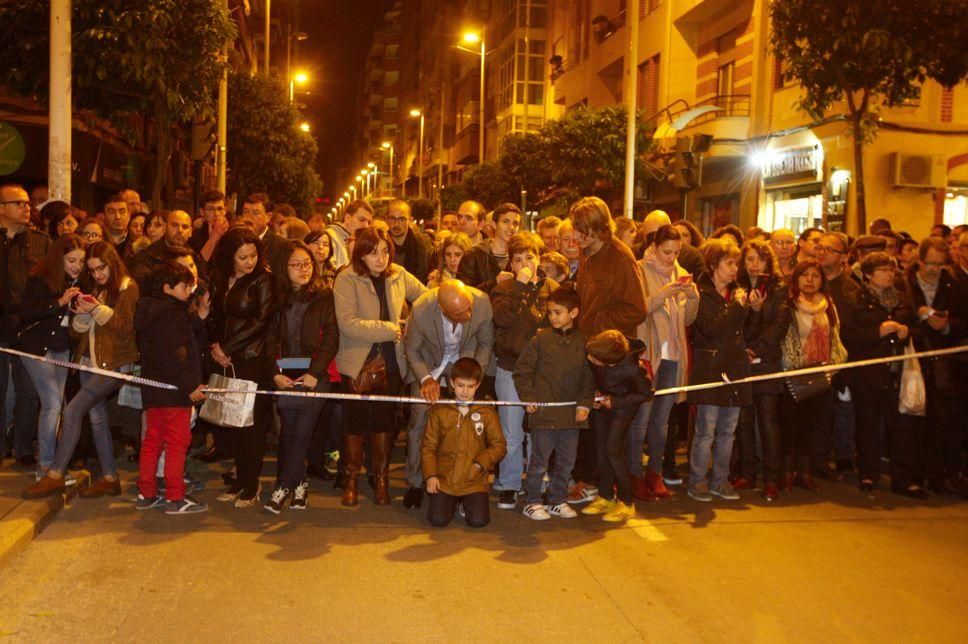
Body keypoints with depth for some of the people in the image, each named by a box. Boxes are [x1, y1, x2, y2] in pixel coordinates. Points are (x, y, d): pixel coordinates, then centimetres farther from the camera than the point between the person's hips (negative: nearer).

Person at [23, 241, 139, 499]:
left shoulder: (128, 288, -6)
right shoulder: (90, 288, 12)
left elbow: (126, 328, -13)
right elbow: (77, 332, 11)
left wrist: (98, 309, -19)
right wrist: (81, 314, -8)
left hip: (114, 364, -7)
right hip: (89, 362, 7)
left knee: (72, 411, -15)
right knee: (97, 418, 8)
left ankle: (55, 476, -6)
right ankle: (109, 478, 17)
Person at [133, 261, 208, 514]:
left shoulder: (147, 311, 13)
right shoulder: (172, 313, -16)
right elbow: (175, 354, -22)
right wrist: (191, 386, -19)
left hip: (152, 388, 9)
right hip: (174, 390, -9)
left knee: (152, 440, 15)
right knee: (177, 443, -2)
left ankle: (146, 494, 22)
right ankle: (175, 498, 2)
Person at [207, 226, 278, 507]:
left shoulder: (263, 279, -5)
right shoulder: (218, 280, 11)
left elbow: (261, 320, -11)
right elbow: (213, 316, 15)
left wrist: (227, 348, -9)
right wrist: (215, 345, -3)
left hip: (253, 359, -5)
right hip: (226, 360, 5)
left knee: (252, 421, -2)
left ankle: (251, 485, 7)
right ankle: (240, 479, 17)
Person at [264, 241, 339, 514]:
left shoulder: (324, 296, 2)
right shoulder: (277, 298, 8)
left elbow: (331, 339, -2)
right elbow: (270, 338, 6)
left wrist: (315, 372, -11)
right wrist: (275, 373, -6)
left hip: (314, 377, -2)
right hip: (285, 376, 2)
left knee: (302, 434, -6)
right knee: (287, 434, 4)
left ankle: (283, 486, 4)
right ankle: (299, 485, 17)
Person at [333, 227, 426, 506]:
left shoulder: (399, 276, 1)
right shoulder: (347, 279, -11)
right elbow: (348, 324, -22)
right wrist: (389, 329, -20)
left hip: (391, 361, 3)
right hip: (358, 362, -3)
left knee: (384, 420, 10)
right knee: (356, 421, 5)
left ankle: (381, 478, 22)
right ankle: (351, 479, 21)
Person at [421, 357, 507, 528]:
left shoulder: (487, 412, 1)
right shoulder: (439, 411, 2)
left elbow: (498, 445, 3)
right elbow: (428, 446, 4)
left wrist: (481, 463, -11)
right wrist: (430, 475, -6)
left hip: (474, 481, 0)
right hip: (444, 480, 0)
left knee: (479, 521, -15)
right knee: (437, 520, -14)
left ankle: (465, 504, 20)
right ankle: (452, 503, 21)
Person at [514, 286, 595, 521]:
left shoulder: (581, 342, 5)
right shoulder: (540, 339, -4)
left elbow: (588, 376, 7)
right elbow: (522, 370, -1)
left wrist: (585, 403, -2)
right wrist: (528, 397, -8)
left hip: (572, 413, 4)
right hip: (544, 412, -4)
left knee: (566, 461, 13)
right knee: (539, 461, 4)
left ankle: (558, 500, 28)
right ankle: (531, 502, 17)